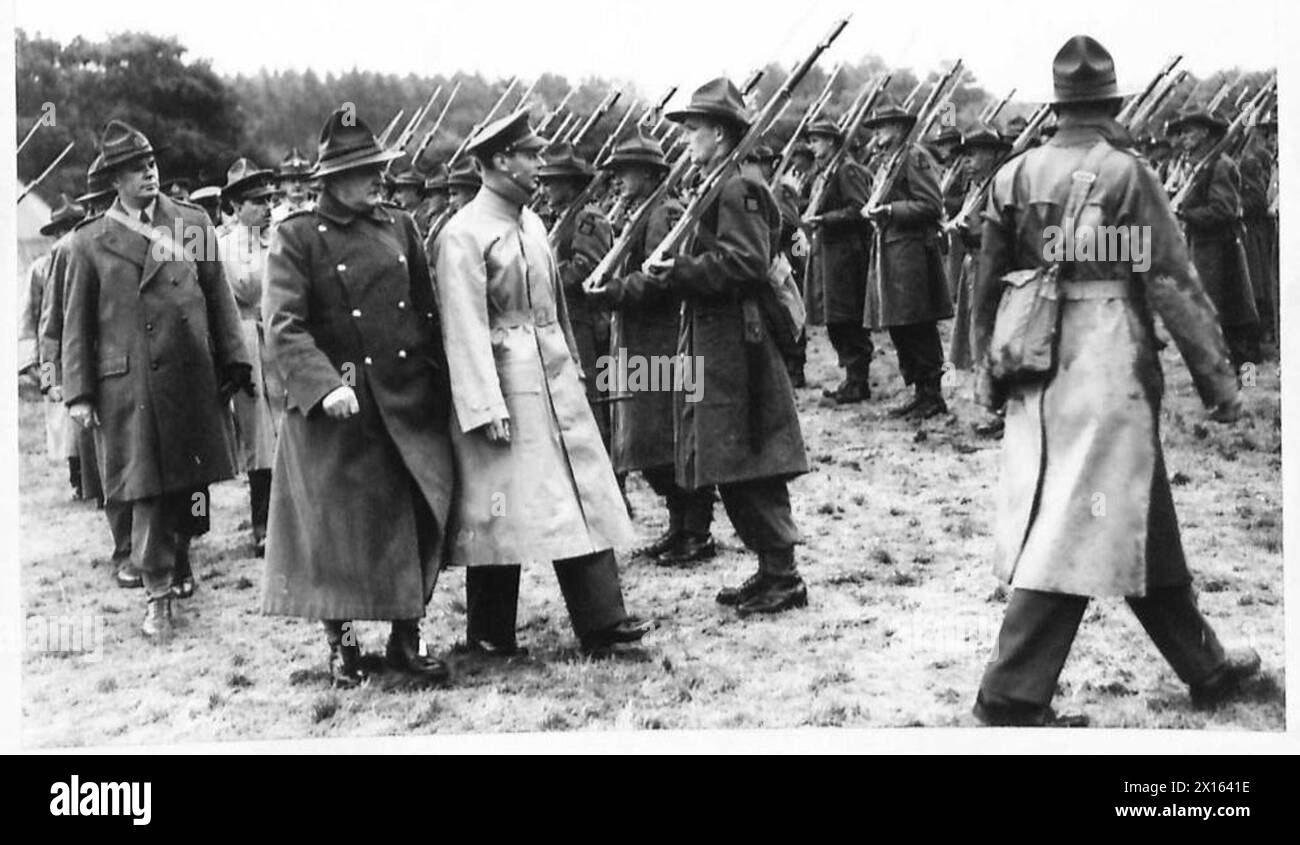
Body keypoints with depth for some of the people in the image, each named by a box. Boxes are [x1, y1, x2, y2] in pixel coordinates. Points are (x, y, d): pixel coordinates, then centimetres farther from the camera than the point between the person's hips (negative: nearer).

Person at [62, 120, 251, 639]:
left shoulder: (193, 222, 7)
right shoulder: (90, 241, 4)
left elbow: (219, 297, 9)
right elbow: (77, 323, 5)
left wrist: (233, 362, 3)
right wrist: (78, 393, 0)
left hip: (192, 379, 2)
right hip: (129, 385, -2)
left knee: (191, 481, 8)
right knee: (147, 488, -1)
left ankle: (178, 562, 31)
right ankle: (157, 593, 9)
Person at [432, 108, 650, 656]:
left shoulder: (530, 222, 12)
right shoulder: (463, 235, -12)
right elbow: (465, 329, -16)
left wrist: (574, 366, 17)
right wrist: (486, 407, -19)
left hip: (556, 379, 8)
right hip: (504, 382, -8)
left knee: (584, 495, 4)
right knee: (502, 508, 1)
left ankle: (601, 619, 7)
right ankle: (489, 634, 14)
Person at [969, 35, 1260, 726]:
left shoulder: (1013, 177, 7)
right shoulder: (1124, 172, -8)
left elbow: (987, 286, 11)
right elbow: (1173, 283, -9)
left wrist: (988, 376, 21)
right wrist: (1218, 378, -3)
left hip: (1036, 376, 7)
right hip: (1107, 370, -7)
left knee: (1145, 523, 17)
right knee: (1075, 531, -2)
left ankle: (1203, 666, 31)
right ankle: (1012, 695, -2)